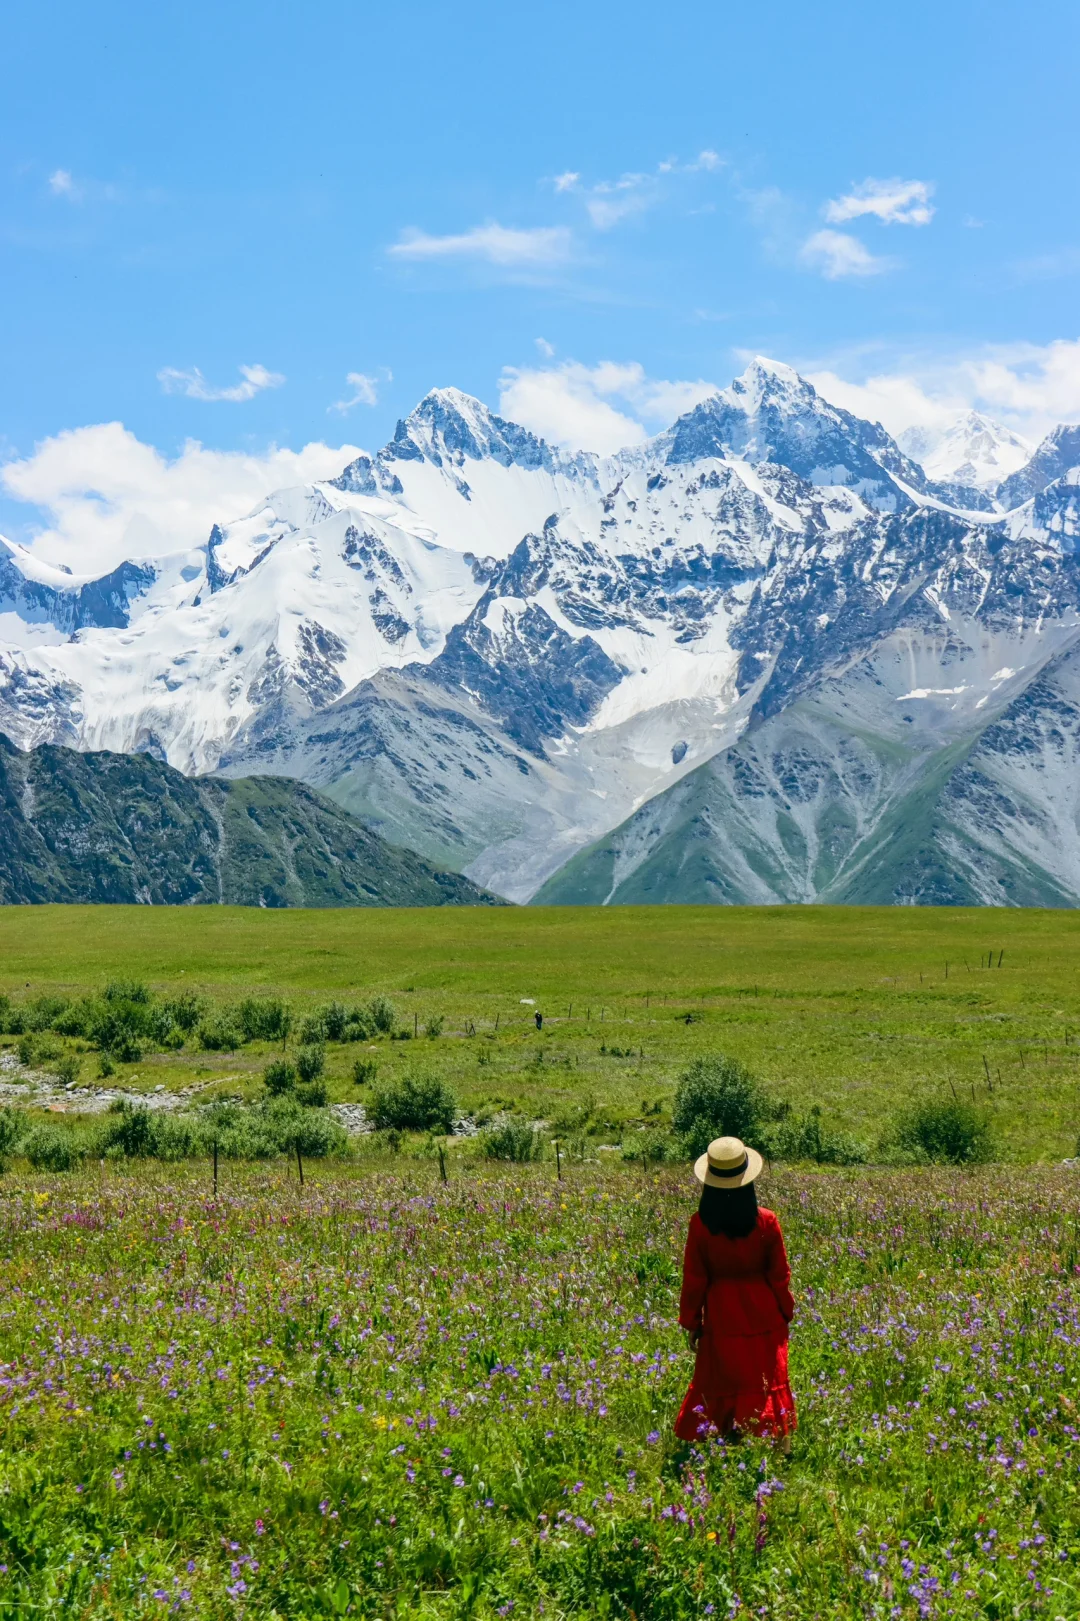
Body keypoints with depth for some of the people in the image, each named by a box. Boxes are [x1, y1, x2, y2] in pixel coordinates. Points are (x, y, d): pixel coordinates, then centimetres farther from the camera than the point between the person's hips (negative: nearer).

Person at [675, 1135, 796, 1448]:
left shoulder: (700, 1225, -17)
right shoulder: (766, 1222, -15)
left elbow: (694, 1279, -8)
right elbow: (780, 1275, -5)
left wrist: (691, 1323, 5)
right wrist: (786, 1313, 11)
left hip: (721, 1317, 0)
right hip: (763, 1315, 0)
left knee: (721, 1385, 15)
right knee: (768, 1383, 15)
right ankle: (778, 1446, 23)